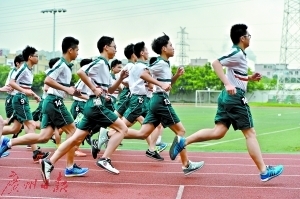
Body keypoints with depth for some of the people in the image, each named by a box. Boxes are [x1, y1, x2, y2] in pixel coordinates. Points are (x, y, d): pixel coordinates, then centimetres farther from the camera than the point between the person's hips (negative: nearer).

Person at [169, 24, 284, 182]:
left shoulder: (238, 53, 17)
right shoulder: (237, 53, -13)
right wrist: (228, 84, -32)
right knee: (250, 133, -2)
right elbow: (216, 63, -25)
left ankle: (183, 141, -2)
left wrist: (250, 78, 16)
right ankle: (264, 171, 4)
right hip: (236, 97, -9)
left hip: (227, 96, 9)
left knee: (218, 132, 5)